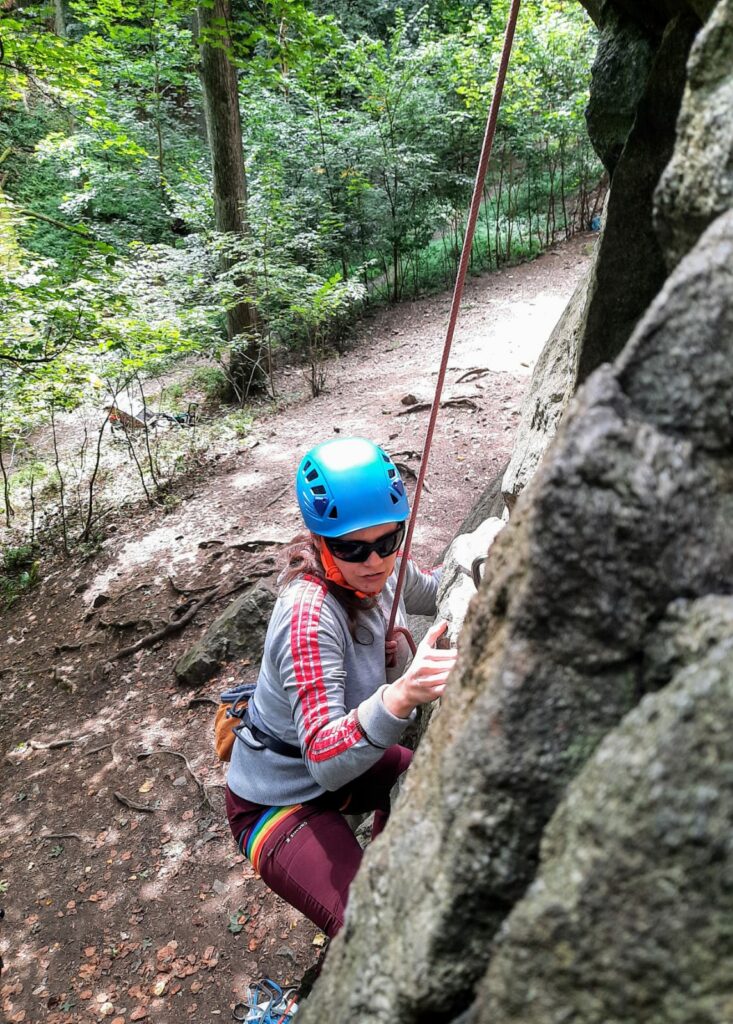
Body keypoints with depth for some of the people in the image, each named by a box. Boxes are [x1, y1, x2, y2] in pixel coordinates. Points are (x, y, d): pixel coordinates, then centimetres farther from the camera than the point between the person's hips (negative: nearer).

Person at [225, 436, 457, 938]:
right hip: (280, 800, -7)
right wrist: (401, 697, -57)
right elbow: (325, 761, -40)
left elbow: (431, 590, 10)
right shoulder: (310, 615, -35)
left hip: (341, 761, 8)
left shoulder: (378, 572, -13)